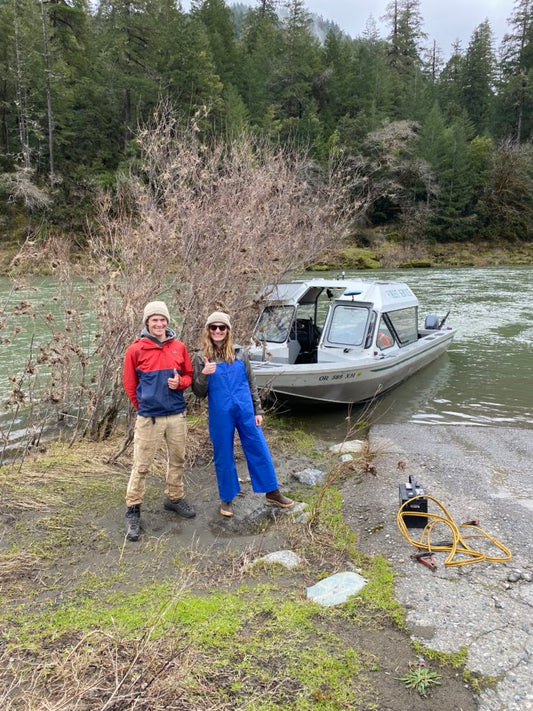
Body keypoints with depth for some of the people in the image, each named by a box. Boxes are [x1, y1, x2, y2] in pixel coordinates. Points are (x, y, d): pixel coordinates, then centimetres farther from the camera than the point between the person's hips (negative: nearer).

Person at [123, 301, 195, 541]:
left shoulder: (179, 347, 3)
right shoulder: (136, 350, -5)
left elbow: (189, 375, 12)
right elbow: (130, 385, 2)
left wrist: (179, 382, -9)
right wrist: (143, 407, 6)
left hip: (177, 415, 4)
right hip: (149, 418, -4)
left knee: (178, 460, 16)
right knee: (141, 466, 2)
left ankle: (174, 498, 36)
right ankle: (133, 511, 15)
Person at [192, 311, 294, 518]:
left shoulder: (240, 353, 3)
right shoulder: (201, 358, -3)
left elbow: (251, 384, 9)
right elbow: (199, 393, -3)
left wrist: (258, 411, 7)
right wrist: (204, 375, -22)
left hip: (246, 411, 2)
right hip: (220, 415, -2)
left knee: (259, 451, 7)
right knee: (223, 456, 9)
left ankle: (272, 493, 23)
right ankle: (227, 498, 27)